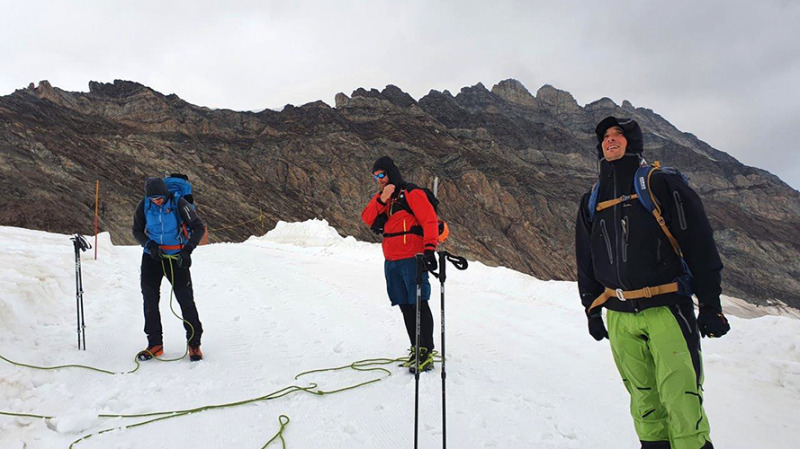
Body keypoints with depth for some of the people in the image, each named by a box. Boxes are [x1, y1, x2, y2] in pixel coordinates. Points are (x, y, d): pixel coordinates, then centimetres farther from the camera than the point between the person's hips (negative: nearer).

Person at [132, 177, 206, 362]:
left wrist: (187, 250, -19)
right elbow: (137, 231, 8)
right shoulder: (144, 206, -4)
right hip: (152, 257, 3)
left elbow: (199, 228, -8)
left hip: (176, 257, -3)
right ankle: (155, 344, 14)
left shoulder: (179, 204, -14)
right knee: (149, 299, 2)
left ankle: (194, 343, 6)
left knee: (186, 300, -6)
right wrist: (149, 245, -12)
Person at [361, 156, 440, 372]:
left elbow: (429, 220, -11)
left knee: (418, 304, -9)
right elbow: (367, 219, 6)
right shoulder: (381, 197, 20)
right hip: (391, 261, 7)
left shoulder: (411, 193, -3)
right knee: (405, 307, 7)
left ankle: (426, 354, -7)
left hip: (412, 259, -7)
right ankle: (416, 350, 14)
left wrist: (429, 249, -21)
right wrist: (381, 200, -9)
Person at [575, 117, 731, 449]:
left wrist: (710, 304, -5)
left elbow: (700, 243, -2)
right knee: (643, 400, 7)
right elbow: (585, 260, 21)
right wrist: (592, 310, 18)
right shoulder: (591, 201, 14)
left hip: (667, 308, -4)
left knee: (680, 397, -10)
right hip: (619, 316, 4)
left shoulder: (663, 183, 0)